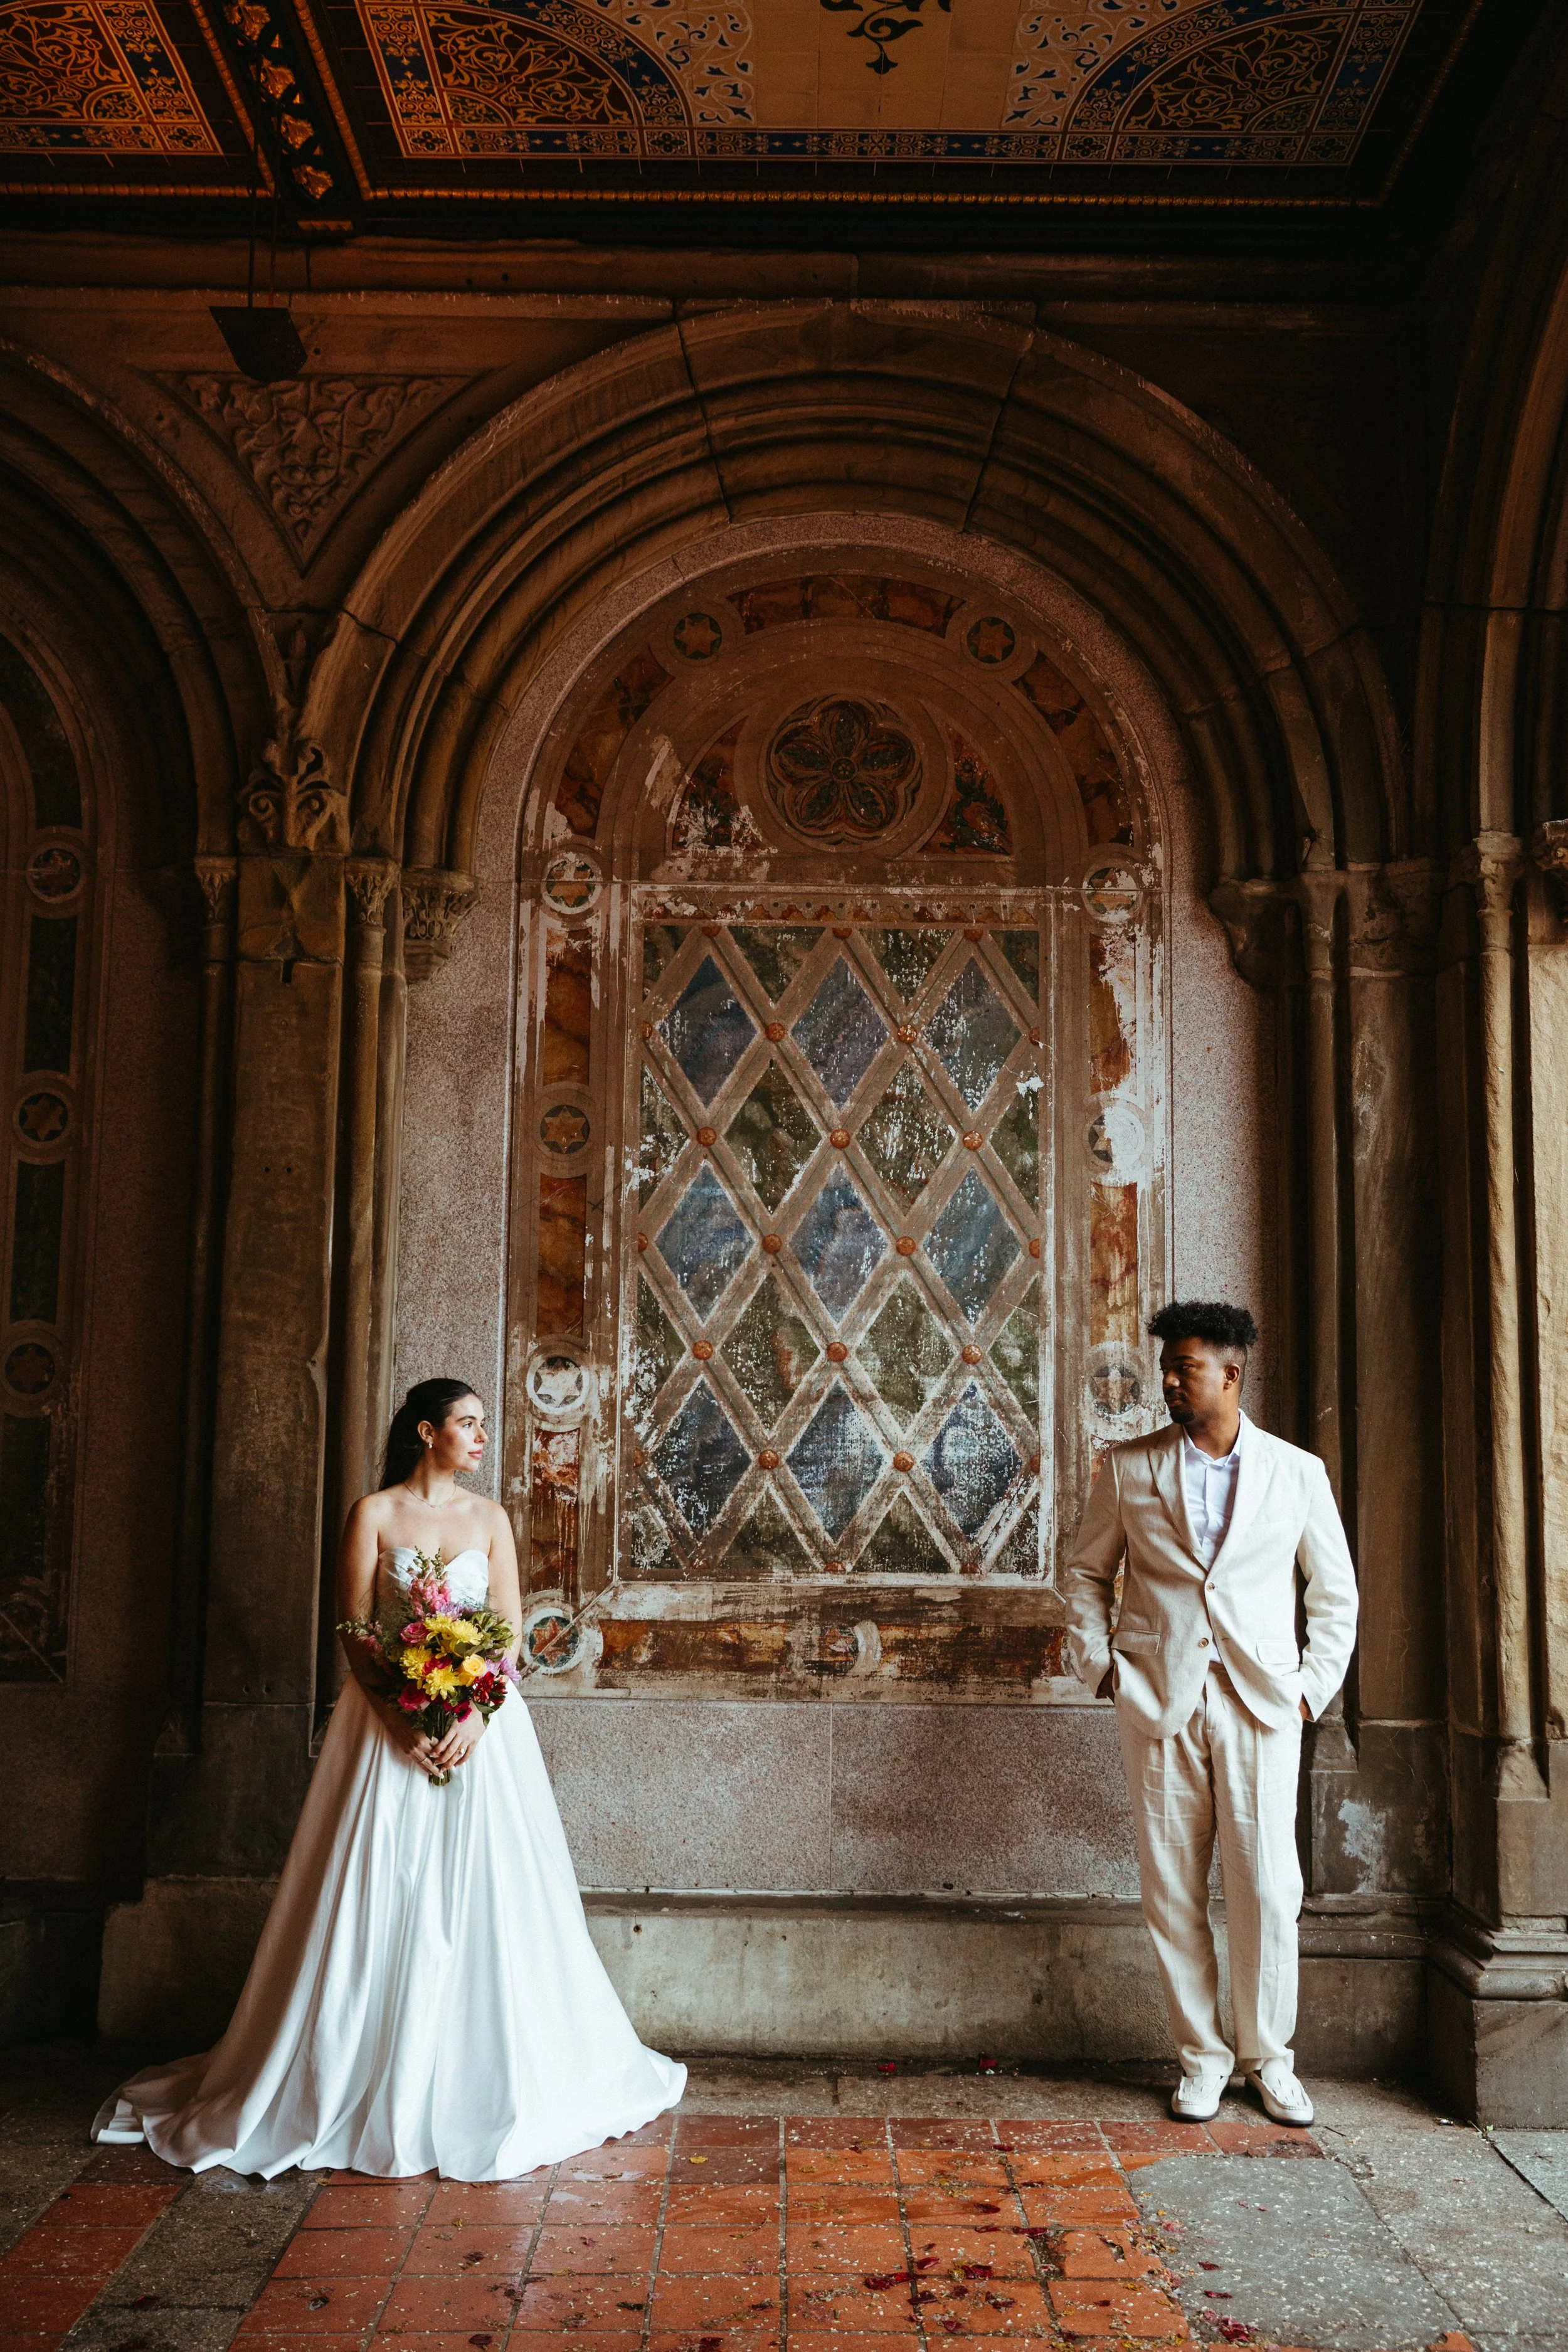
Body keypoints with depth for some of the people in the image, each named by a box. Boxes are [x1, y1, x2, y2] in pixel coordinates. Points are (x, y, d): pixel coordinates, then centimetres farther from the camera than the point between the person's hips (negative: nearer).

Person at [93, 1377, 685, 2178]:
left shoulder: (490, 1518, 7)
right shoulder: (374, 1513, -1)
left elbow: (511, 1631, 4)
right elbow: (355, 1631, -5)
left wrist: (477, 1717, -11)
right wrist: (402, 1723, -16)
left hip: (480, 1720, 3)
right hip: (390, 1722, -2)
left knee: (485, 1898, 4)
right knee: (383, 1903, 1)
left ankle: (490, 2085, 19)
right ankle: (368, 2084, 16)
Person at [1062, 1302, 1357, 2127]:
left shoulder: (1297, 1472, 4)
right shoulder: (1128, 1467, 5)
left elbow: (1336, 1589, 12)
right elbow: (1087, 1572, 12)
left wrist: (1315, 1685, 5)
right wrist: (1098, 1664, 3)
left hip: (1259, 1702, 0)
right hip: (1159, 1702, 1)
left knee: (1267, 1889, 1)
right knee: (1172, 1889, 5)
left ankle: (1268, 2057, 20)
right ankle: (1201, 2055, 20)